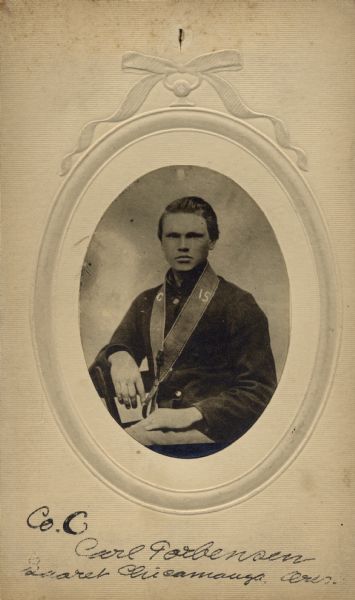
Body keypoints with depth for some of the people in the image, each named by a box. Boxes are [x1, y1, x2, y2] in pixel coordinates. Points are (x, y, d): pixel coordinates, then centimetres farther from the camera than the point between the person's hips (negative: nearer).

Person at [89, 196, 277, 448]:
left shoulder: (238, 304, 2)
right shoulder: (145, 303, 21)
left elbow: (259, 390, -3)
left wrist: (189, 415, -17)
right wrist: (118, 356, -10)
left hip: (208, 435, -5)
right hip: (154, 427, 5)